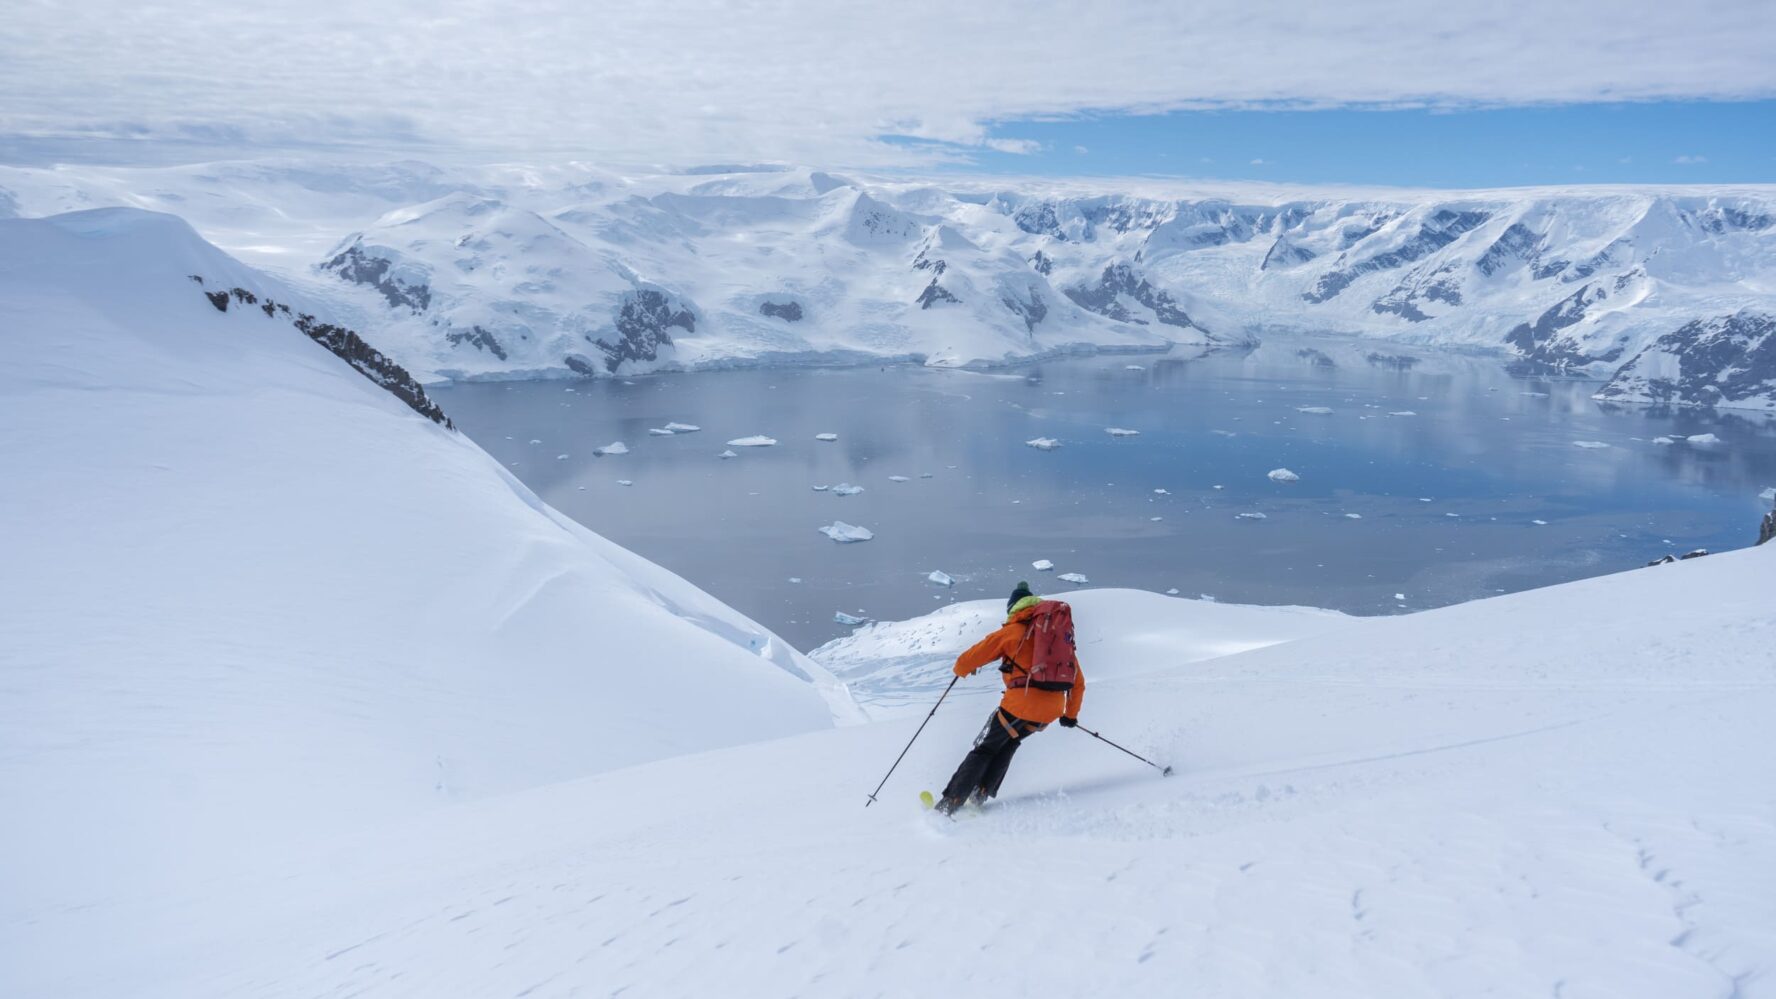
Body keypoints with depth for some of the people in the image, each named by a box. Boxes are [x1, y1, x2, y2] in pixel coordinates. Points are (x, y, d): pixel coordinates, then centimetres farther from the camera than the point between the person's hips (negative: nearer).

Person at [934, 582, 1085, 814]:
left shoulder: (1011, 631, 4)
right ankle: (981, 794, 19)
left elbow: (967, 661, 7)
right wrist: (1071, 714, 35)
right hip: (1052, 709, 5)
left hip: (1020, 703, -5)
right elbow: (1078, 680, 23)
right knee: (1009, 743, 27)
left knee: (985, 749, 12)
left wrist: (963, 669, 30)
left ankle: (951, 801, 7)